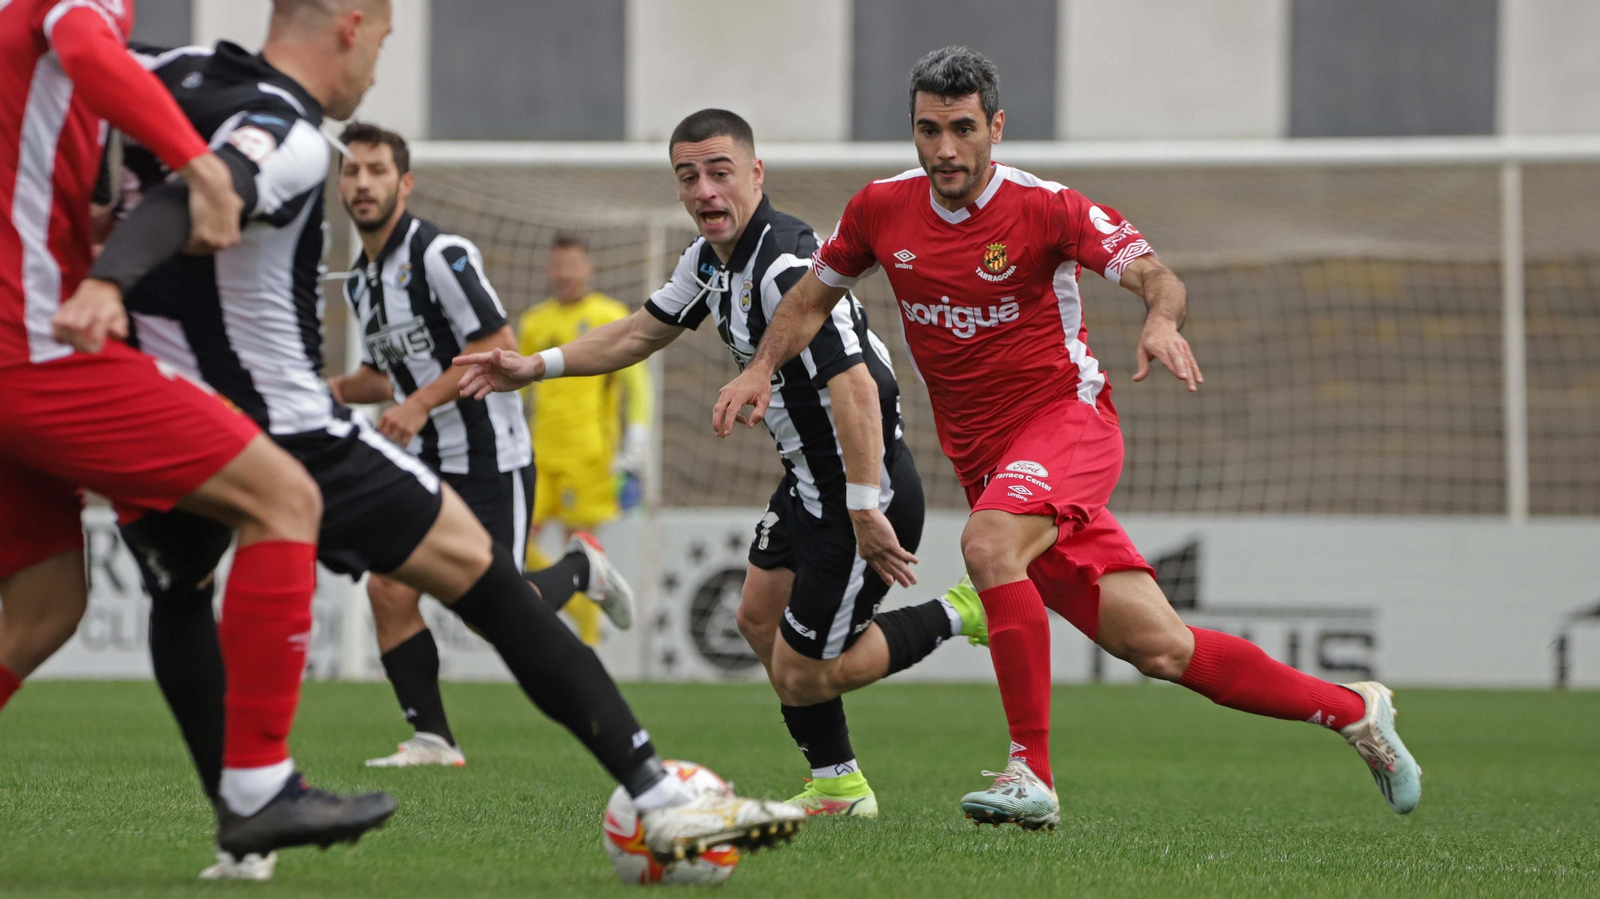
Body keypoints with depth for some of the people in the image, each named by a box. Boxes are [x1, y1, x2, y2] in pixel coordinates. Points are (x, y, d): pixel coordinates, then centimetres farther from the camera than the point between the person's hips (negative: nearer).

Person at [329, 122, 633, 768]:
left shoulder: (441, 254, -16)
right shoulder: (358, 281, 10)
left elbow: (500, 352, -19)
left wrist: (420, 405, -24)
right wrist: (339, 389, 3)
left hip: (488, 458, -7)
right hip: (423, 465, 7)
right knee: (389, 590, -8)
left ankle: (580, 567, 22)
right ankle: (432, 738, 1)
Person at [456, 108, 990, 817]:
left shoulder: (787, 266, -27)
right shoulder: (711, 259, 5)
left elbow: (855, 385, -34)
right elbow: (641, 333, 22)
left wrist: (865, 510, -38)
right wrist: (537, 366, 18)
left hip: (864, 489, -10)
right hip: (808, 480, 10)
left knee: (802, 676, -2)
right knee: (760, 619, 18)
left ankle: (957, 615, 10)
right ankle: (838, 789, 29)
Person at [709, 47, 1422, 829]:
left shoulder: (1045, 208, -11)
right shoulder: (882, 210, 2)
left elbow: (1154, 276, -19)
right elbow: (812, 297, 17)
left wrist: (1162, 319, -41)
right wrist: (761, 369, 0)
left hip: (1066, 419, -4)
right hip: (984, 461, 4)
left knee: (988, 544, -36)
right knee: (1159, 648, -1)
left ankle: (1032, 774, -33)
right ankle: (1353, 710, 15)